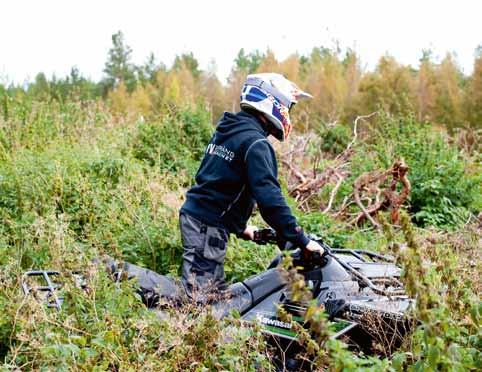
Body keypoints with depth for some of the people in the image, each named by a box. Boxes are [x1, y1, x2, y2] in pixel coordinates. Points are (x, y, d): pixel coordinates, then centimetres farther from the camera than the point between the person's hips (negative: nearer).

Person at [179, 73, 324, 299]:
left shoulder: (226, 130, 15)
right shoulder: (255, 143, -15)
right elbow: (269, 197, -23)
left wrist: (240, 227, 27)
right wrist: (301, 240, -20)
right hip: (209, 227, -10)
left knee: (218, 293, 14)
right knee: (198, 294, -8)